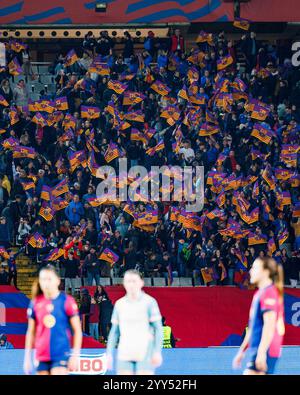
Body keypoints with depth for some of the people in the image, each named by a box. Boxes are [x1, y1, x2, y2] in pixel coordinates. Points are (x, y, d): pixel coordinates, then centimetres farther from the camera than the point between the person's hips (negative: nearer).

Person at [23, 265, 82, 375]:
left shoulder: (66, 301, -4)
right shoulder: (36, 303, 6)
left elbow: (77, 330, -1)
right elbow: (31, 332, 13)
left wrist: (75, 355, -7)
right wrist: (27, 358, 11)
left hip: (61, 356, -4)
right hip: (42, 357, 4)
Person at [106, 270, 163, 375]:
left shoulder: (149, 302, -4)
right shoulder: (119, 304, 9)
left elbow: (158, 329, -5)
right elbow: (114, 331, 13)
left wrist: (157, 352, -13)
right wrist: (109, 354, 7)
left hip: (145, 354, -4)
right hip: (125, 354, 4)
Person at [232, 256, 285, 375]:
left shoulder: (268, 293, -13)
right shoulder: (259, 294, 19)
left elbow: (269, 325, -21)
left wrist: (261, 352, -26)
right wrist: (241, 351, 26)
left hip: (265, 351, -10)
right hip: (256, 350, 10)